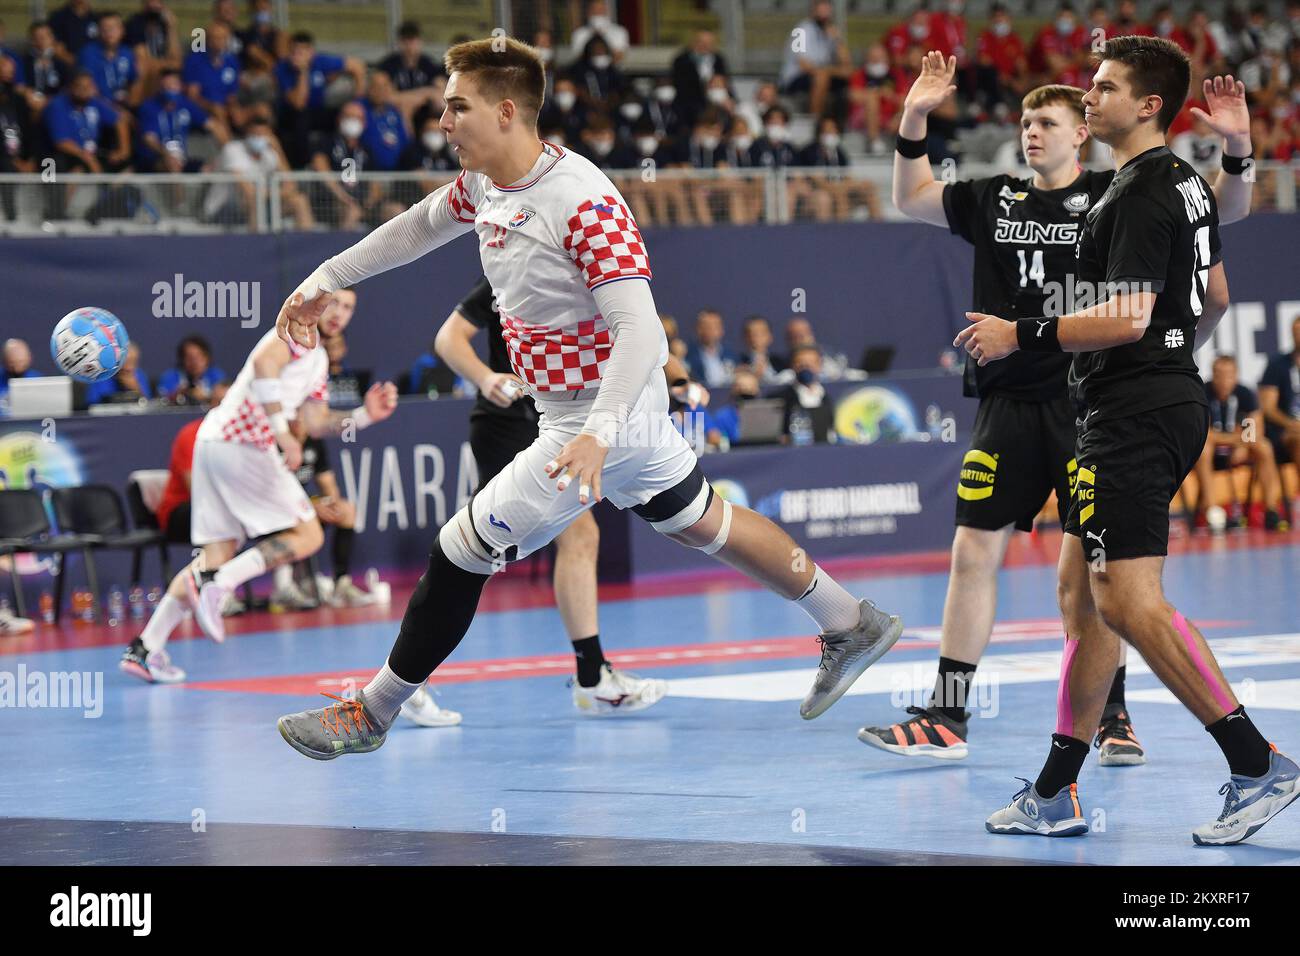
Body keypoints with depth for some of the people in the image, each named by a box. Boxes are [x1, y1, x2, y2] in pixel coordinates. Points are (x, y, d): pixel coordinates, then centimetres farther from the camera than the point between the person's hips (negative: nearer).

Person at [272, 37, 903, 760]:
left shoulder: (584, 203, -29)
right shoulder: (483, 184, -2)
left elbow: (639, 329, -33)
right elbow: (417, 227, 20)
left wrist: (597, 435, -45)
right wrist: (327, 280, 24)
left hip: (599, 416, -9)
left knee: (462, 550, -4)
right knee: (700, 521, 23)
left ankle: (372, 713, 10)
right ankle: (852, 625, 36)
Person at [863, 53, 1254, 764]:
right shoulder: (995, 201, 12)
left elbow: (1227, 208, -2)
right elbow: (910, 199, 22)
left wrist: (1236, 148, -21)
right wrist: (915, 119, 10)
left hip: (1087, 404, -4)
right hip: (1007, 404, 4)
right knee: (973, 554, 2)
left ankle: (1112, 717, 9)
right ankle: (946, 718, 8)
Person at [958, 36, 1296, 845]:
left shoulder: (1140, 196, -16)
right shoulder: (1186, 185, 15)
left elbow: (1127, 319, -24)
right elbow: (1215, 299, 25)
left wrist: (1020, 335, -15)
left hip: (1135, 416, -11)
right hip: (1172, 401, 11)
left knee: (1129, 597, -14)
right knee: (1083, 593, 12)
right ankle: (1057, 795, 14)